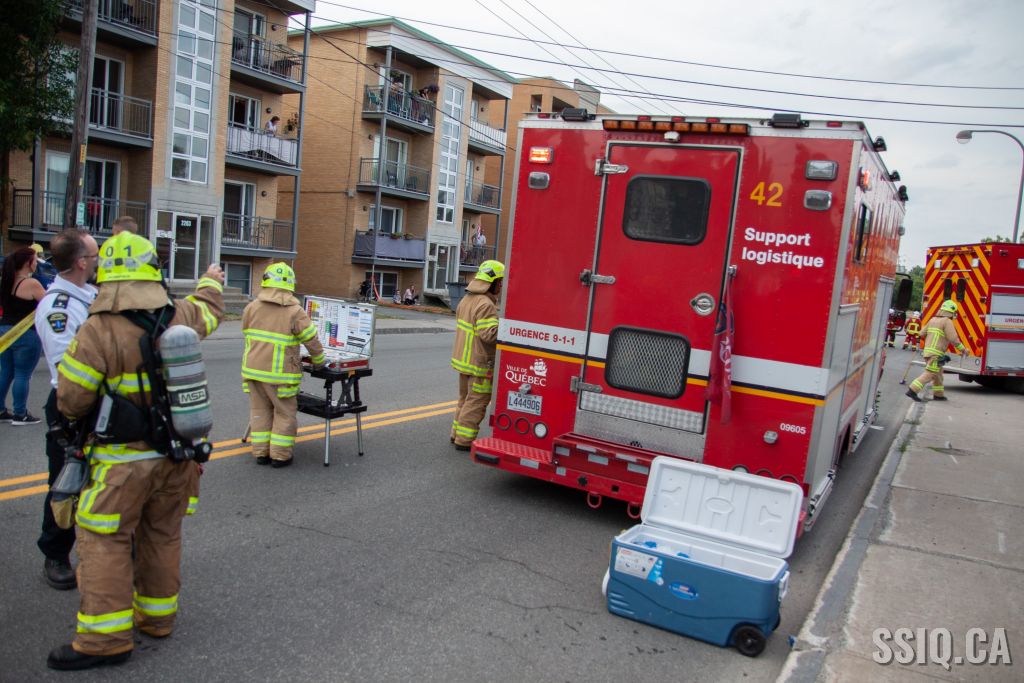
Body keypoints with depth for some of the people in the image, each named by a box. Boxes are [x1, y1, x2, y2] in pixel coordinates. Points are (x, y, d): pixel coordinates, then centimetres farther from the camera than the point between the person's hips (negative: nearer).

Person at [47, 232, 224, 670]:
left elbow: (70, 402, -13)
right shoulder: (181, 317, -4)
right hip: (178, 453, 6)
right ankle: (157, 618, 31)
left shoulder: (97, 332, -19)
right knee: (162, 535, 18)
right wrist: (211, 280, 42)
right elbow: (209, 311, 21)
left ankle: (106, 638, 10)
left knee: (104, 541, 6)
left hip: (125, 461, -5)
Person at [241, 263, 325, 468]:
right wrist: (319, 362, 9)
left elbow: (249, 337, 11)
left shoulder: (251, 308, 3)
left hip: (253, 369, 5)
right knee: (284, 413, 8)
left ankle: (261, 453, 21)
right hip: (279, 374, -5)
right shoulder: (295, 312, -11)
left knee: (260, 410, 15)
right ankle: (280, 456, 12)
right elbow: (312, 341, -7)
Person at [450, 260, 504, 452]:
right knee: (476, 402, -1)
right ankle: (464, 440, 4)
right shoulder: (485, 305, -21)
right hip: (480, 363, -10)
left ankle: (457, 434, 30)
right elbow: (489, 333, -27)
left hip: (464, 358, 10)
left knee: (465, 398, 21)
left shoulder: (467, 299, 11)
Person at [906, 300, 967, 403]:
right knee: (929, 374, -10)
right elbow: (953, 338, -13)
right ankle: (912, 391, -18)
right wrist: (962, 349, -2)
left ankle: (938, 394, 27)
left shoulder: (933, 320, 13)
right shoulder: (947, 321, -9)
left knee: (938, 374, 19)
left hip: (927, 350, 8)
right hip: (936, 353, -8)